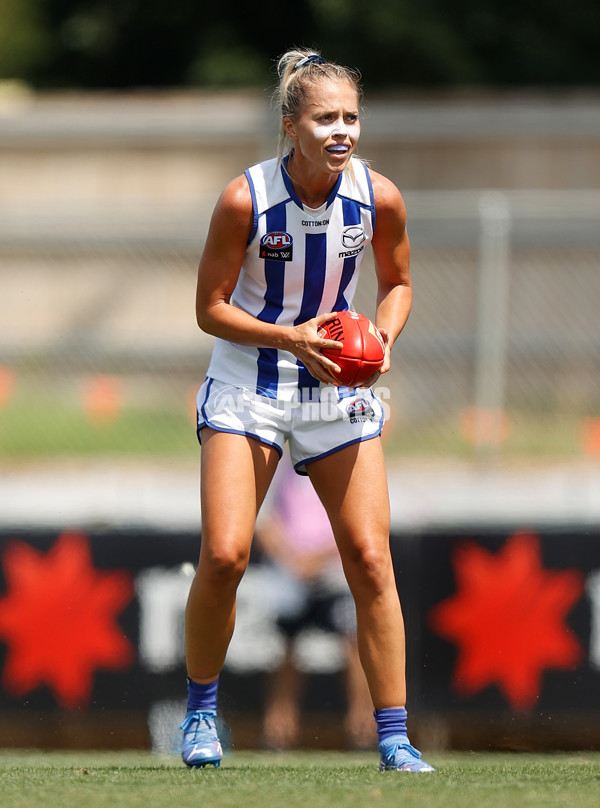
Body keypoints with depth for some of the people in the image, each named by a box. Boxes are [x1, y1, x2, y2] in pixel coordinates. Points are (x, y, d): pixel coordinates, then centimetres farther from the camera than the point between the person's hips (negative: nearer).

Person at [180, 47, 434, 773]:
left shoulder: (379, 199, -11)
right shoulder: (244, 200, -19)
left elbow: (397, 283, 7)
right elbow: (210, 307, -11)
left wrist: (383, 339, -13)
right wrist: (292, 339, -24)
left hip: (339, 387, 2)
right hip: (247, 386, -2)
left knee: (370, 559, -6)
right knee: (223, 555, -12)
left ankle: (393, 738, 1)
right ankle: (201, 712, 11)